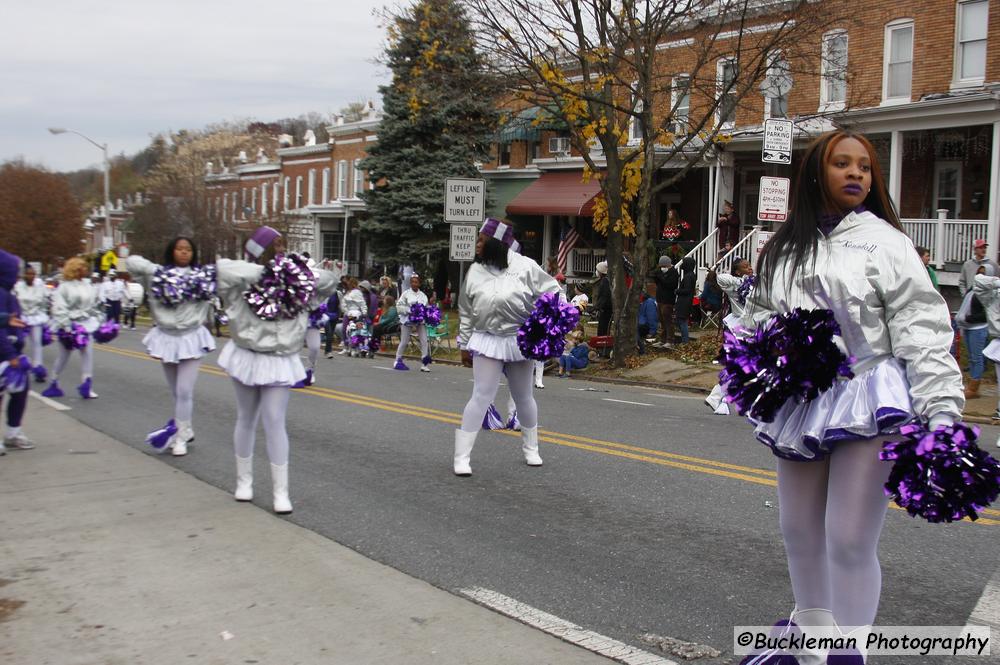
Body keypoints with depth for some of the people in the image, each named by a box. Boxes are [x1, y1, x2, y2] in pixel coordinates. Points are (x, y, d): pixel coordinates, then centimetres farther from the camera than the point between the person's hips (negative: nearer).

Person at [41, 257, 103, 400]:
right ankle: (54, 383, 24)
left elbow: (95, 306, 16)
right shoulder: (65, 287, -10)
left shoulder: (89, 286, 8)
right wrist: (65, 325, -23)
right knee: (64, 356, 6)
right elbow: (59, 309, -16)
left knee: (88, 354, -3)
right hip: (70, 326, -5)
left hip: (86, 325, 5)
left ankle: (86, 386, 0)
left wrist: (99, 322, 12)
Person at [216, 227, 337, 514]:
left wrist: (303, 272, -11)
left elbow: (329, 281, 7)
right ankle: (244, 480, 31)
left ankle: (280, 491, 4)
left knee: (275, 423, -3)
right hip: (247, 357, -1)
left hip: (280, 361, 1)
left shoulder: (294, 279, 2)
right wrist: (264, 270, -23)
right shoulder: (243, 280, -8)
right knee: (246, 420, 15)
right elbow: (224, 268, -28)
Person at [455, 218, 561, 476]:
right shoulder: (475, 271, 0)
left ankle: (530, 448, 34)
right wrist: (464, 345, 9)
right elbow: (466, 313, 8)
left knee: (523, 397, 14)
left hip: (520, 340, 0)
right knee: (481, 396, -8)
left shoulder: (524, 266, -8)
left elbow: (551, 290, -1)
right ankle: (461, 457, -4)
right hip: (487, 341, 0)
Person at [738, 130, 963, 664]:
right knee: (799, 531, 17)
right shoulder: (783, 249, 11)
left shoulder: (883, 240, -4)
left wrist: (941, 411, -17)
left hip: (866, 399, -5)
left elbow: (920, 329, -10)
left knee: (850, 539, -6)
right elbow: (759, 317, 20)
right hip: (798, 402, 6)